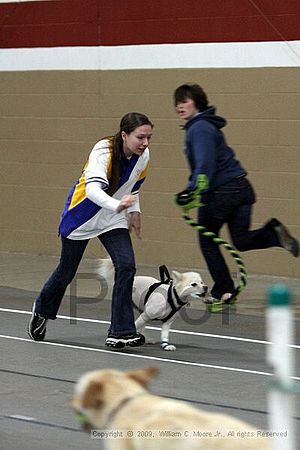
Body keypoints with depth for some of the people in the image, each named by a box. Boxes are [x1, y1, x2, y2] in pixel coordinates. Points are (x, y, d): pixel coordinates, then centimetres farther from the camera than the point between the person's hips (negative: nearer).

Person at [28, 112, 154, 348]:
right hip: (82, 215, -4)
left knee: (126, 265, -16)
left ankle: (120, 331, -11)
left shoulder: (143, 155, -12)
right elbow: (93, 188, -49)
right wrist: (117, 205, -65)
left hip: (113, 219, 4)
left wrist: (134, 210, 2)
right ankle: (42, 311, 42)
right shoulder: (103, 151, -31)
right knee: (66, 271, 12)